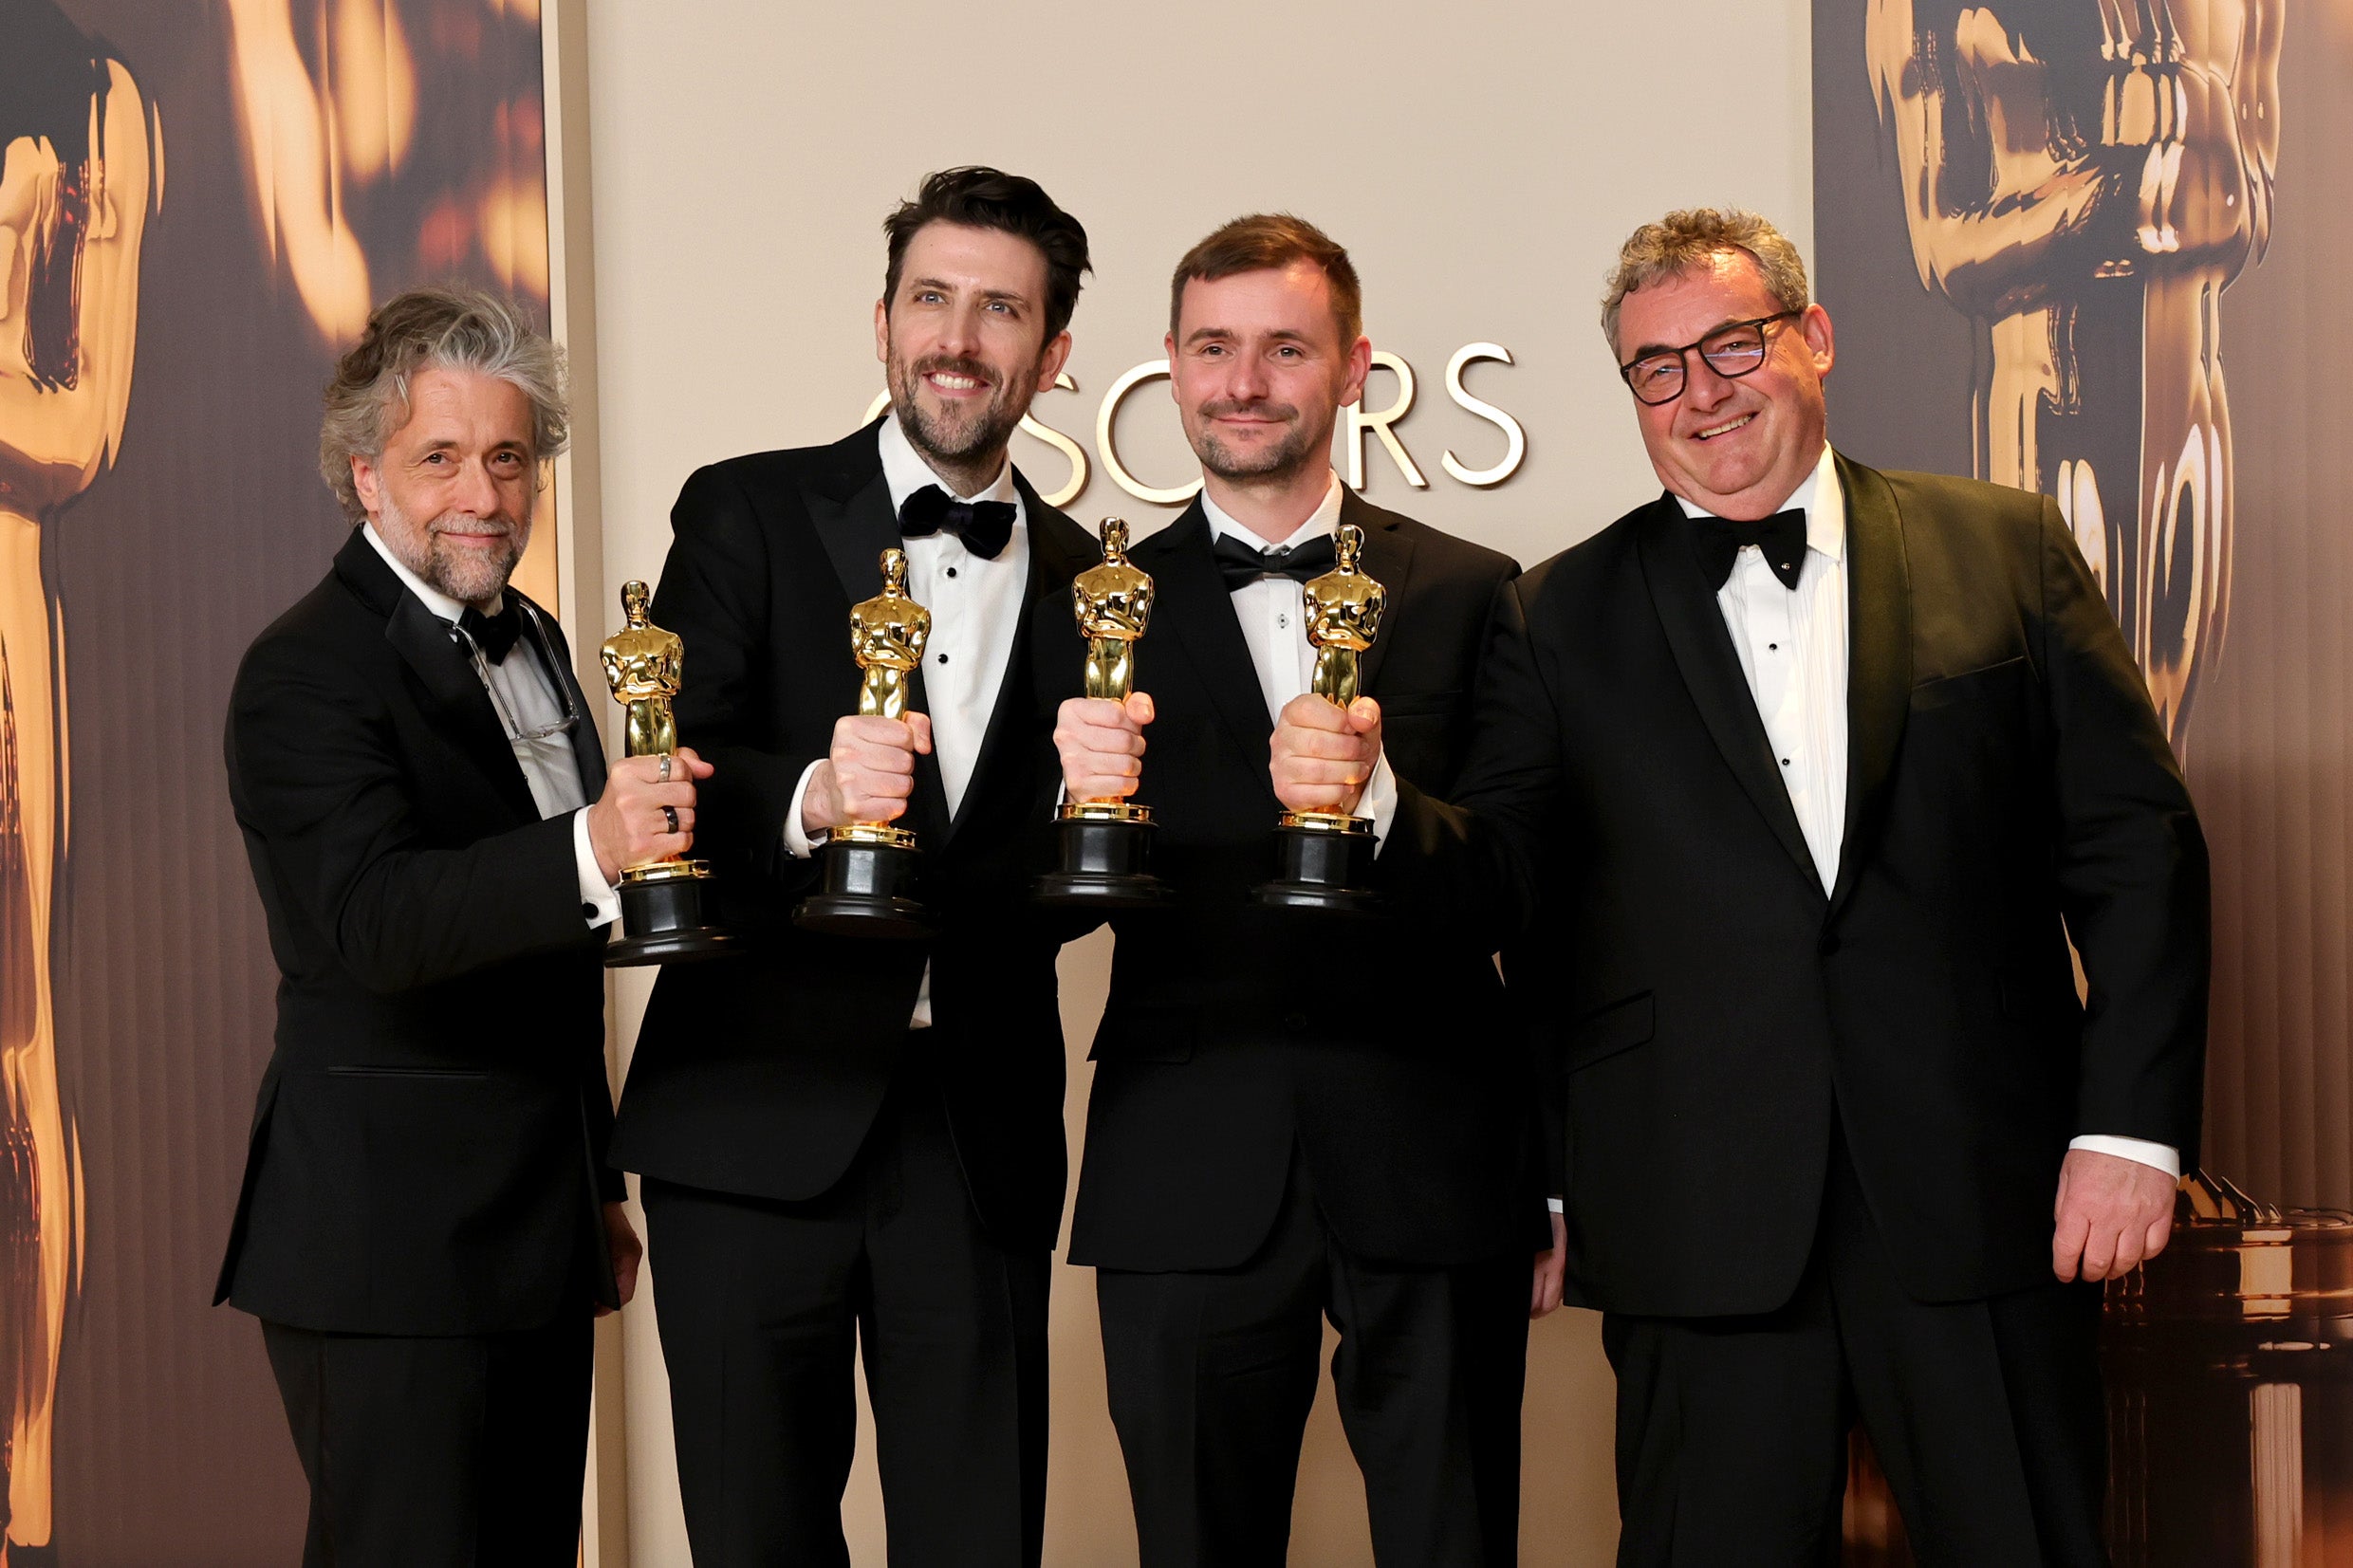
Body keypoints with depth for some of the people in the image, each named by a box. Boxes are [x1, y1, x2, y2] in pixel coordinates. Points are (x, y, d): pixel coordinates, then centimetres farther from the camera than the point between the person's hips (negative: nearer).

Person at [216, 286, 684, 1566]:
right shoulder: (308, 672, -13)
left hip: (535, 1235, 8)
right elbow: (365, 921, -29)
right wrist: (589, 851, -43)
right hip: (389, 1244, -8)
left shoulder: (528, 641, 15)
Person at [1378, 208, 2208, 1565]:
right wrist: (1379, 815, -22)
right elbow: (1507, 862, 1)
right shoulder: (1565, 618, 10)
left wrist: (2132, 1126, -3)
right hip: (1707, 1230, 0)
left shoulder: (2005, 549, 8)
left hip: (1984, 1199, 0)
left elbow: (2136, 844, 5)